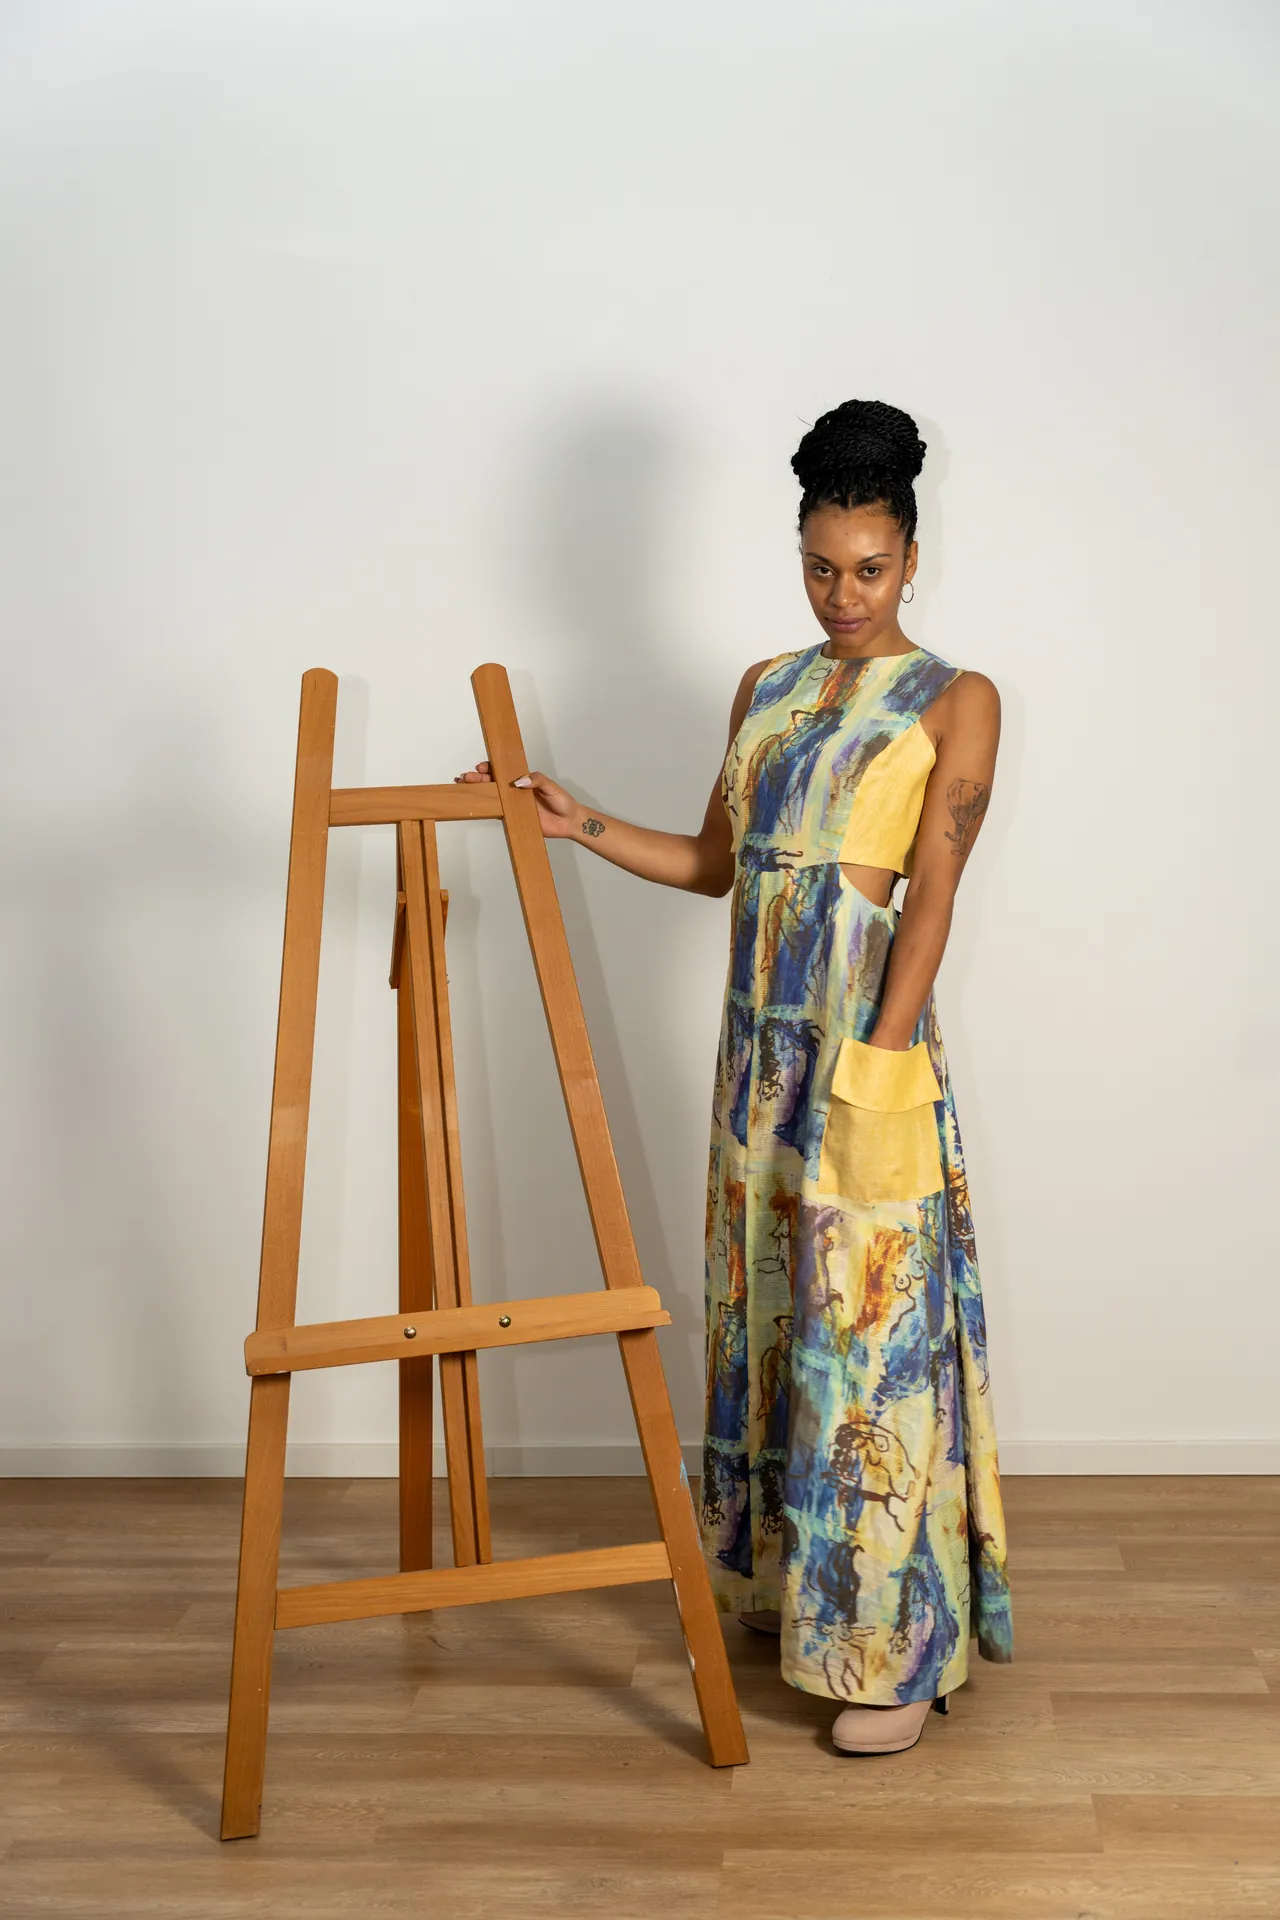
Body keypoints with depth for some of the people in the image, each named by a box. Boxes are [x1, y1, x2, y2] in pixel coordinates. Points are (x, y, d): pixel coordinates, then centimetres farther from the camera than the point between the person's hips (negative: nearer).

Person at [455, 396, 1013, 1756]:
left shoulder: (956, 702, -4)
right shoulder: (764, 690, 13)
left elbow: (933, 889, -12)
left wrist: (881, 1056, -21)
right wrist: (577, 825, 7)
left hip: (866, 1041, -6)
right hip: (760, 1033, 6)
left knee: (870, 1329, -3)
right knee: (765, 1310, 13)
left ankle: (901, 1650, 7)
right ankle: (781, 1580, 30)